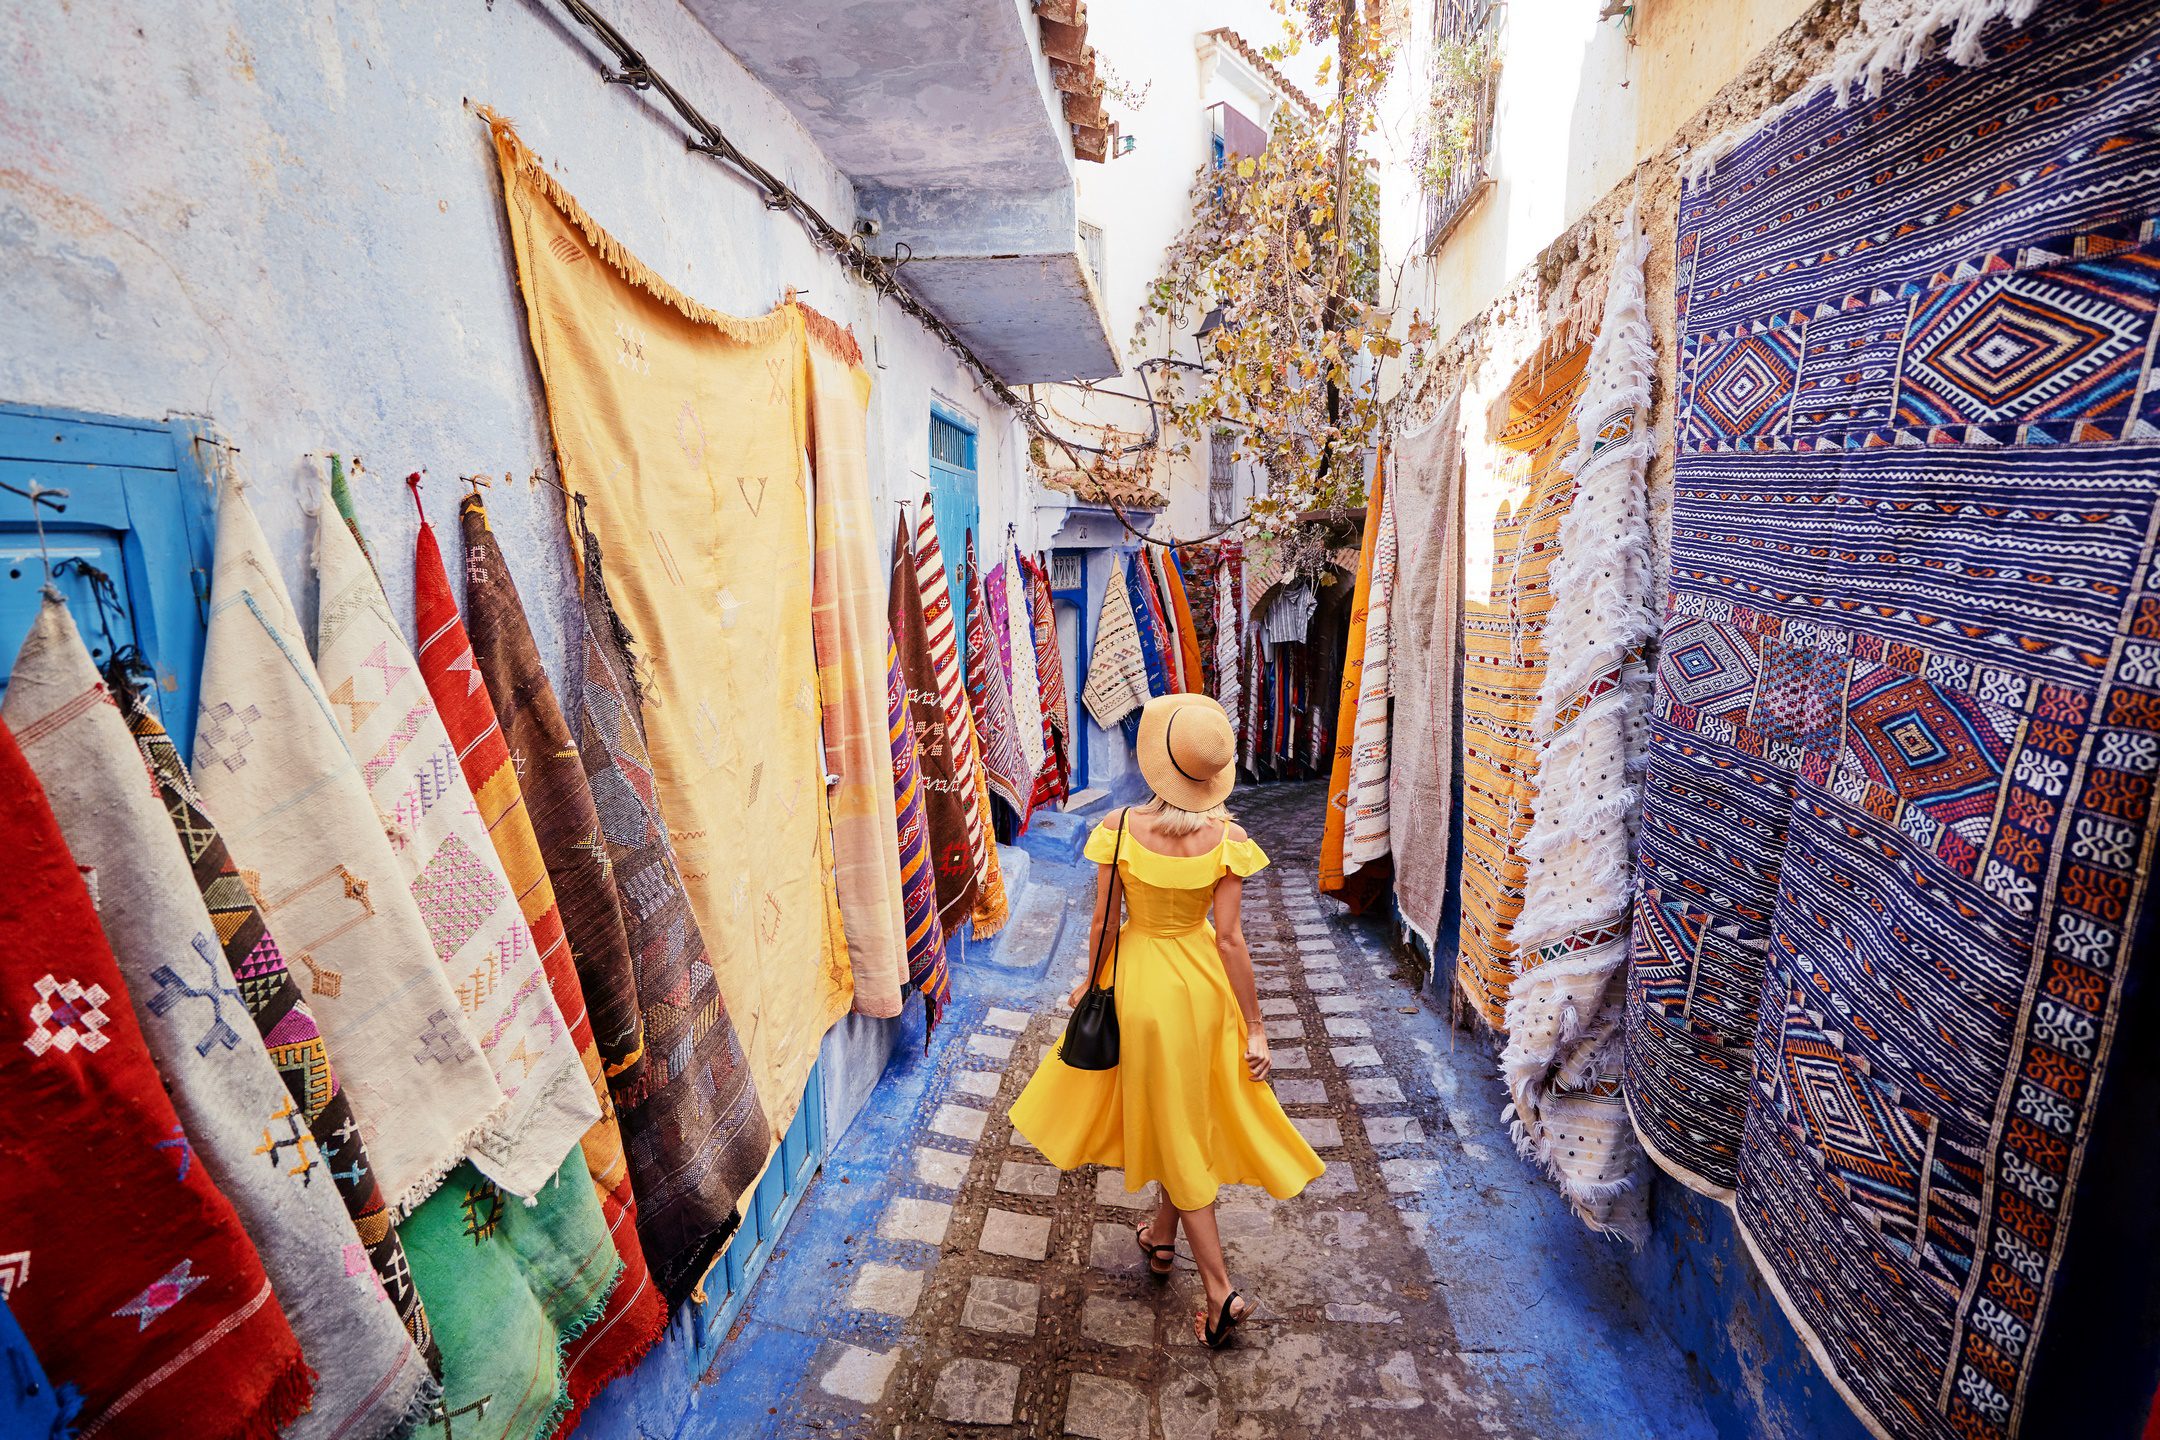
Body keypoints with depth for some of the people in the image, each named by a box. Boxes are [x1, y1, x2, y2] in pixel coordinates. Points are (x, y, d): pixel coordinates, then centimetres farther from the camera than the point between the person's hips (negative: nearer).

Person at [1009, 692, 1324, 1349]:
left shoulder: (1120, 828, -21)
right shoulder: (1225, 838, -17)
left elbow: (1104, 922, -12)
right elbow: (1229, 938, -14)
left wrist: (1092, 982, 7)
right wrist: (1254, 1025, -4)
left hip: (1143, 980, -2)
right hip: (1203, 981, 2)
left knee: (1173, 1128, 16)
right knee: (1193, 1116, 24)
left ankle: (1222, 1291, 23)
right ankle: (1163, 1237, 46)